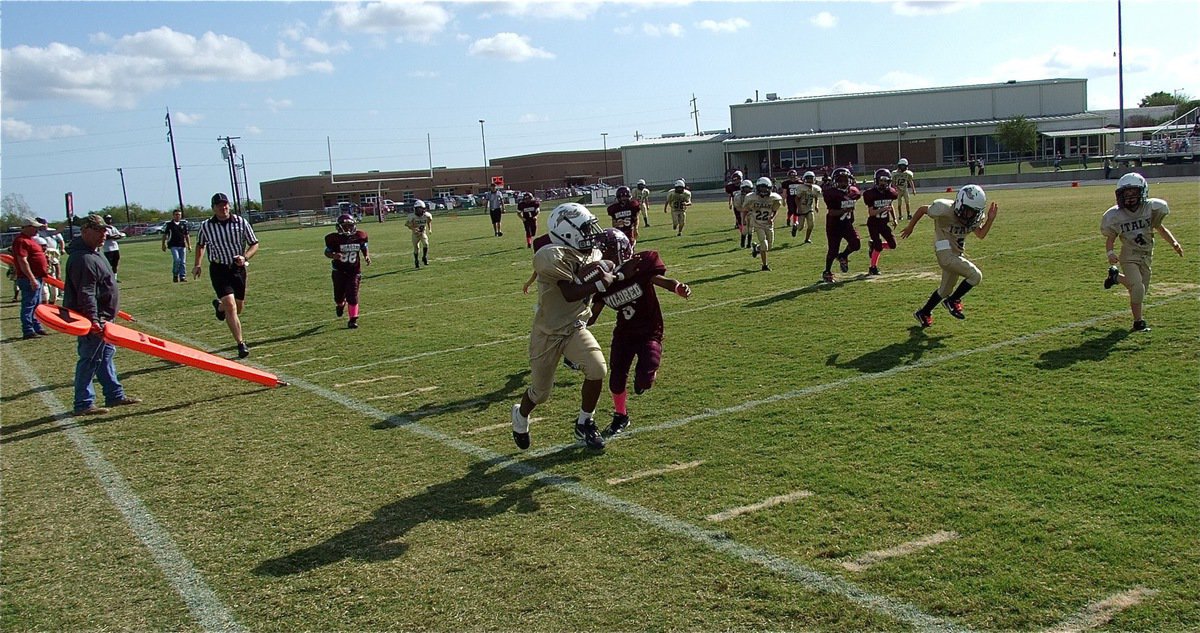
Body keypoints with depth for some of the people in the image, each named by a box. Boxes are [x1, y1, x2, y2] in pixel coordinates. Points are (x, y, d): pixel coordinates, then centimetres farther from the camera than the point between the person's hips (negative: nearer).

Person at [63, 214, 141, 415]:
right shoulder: (83, 259, -21)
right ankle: (83, 404, 2)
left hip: (100, 318, 11)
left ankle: (115, 395, 27)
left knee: (107, 355, 17)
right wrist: (94, 320, -30)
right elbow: (85, 294, -27)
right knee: (90, 360, -5)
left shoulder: (91, 254, 14)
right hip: (91, 320, -11)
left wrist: (105, 316, 27)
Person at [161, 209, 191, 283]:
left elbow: (187, 235, 15)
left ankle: (182, 276, 9)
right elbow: (165, 235, 7)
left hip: (182, 245, 3)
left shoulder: (184, 224, 12)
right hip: (173, 245, -3)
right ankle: (175, 275, -1)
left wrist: (189, 245, 10)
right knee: (177, 260, -17)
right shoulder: (169, 224, 4)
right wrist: (164, 244, 1)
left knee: (183, 262, 1)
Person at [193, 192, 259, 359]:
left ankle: (219, 306, 50)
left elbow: (254, 244, 1)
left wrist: (245, 257, -17)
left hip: (238, 268, 2)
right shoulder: (206, 226, -4)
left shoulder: (241, 222, -5)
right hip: (218, 270, -2)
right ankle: (241, 344, -11)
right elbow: (200, 244, 16)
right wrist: (197, 264, 8)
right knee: (230, 306, -16)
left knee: (238, 307, 14)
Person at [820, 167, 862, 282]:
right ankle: (827, 273, 16)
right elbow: (832, 212, -21)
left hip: (847, 223, 5)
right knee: (833, 250, -3)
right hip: (834, 225, -5)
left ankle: (843, 256, 19)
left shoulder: (852, 191, 1)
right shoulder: (832, 193, -18)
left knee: (856, 244, -11)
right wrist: (844, 211, -32)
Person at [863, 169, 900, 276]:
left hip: (884, 223, 5)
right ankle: (873, 268, 4)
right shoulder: (871, 194, -16)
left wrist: (894, 218, 10)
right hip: (873, 224, -5)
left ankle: (874, 245, 25)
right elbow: (871, 213, -16)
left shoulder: (890, 193, -1)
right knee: (879, 246, -11)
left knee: (892, 244, 1)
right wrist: (882, 209, -29)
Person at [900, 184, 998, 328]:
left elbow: (981, 235, 7)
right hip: (946, 253, -8)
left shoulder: (972, 218, -3)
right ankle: (953, 301, 4)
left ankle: (923, 313, 35)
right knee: (975, 276, -15)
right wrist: (910, 228, 3)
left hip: (957, 254, 8)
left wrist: (990, 219, -9)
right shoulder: (945, 209, -23)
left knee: (946, 289, 19)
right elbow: (922, 209, -8)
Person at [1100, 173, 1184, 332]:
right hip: (1129, 256, -4)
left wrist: (1173, 242, -3)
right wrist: (1110, 253, -21)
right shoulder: (1115, 216, -15)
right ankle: (1138, 322, 1)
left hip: (1146, 256, 4)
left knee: (1142, 289, 15)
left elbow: (1159, 228, 8)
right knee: (1138, 287, -17)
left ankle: (1116, 276, 41)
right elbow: (1110, 238, -2)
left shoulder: (1151, 208, -9)